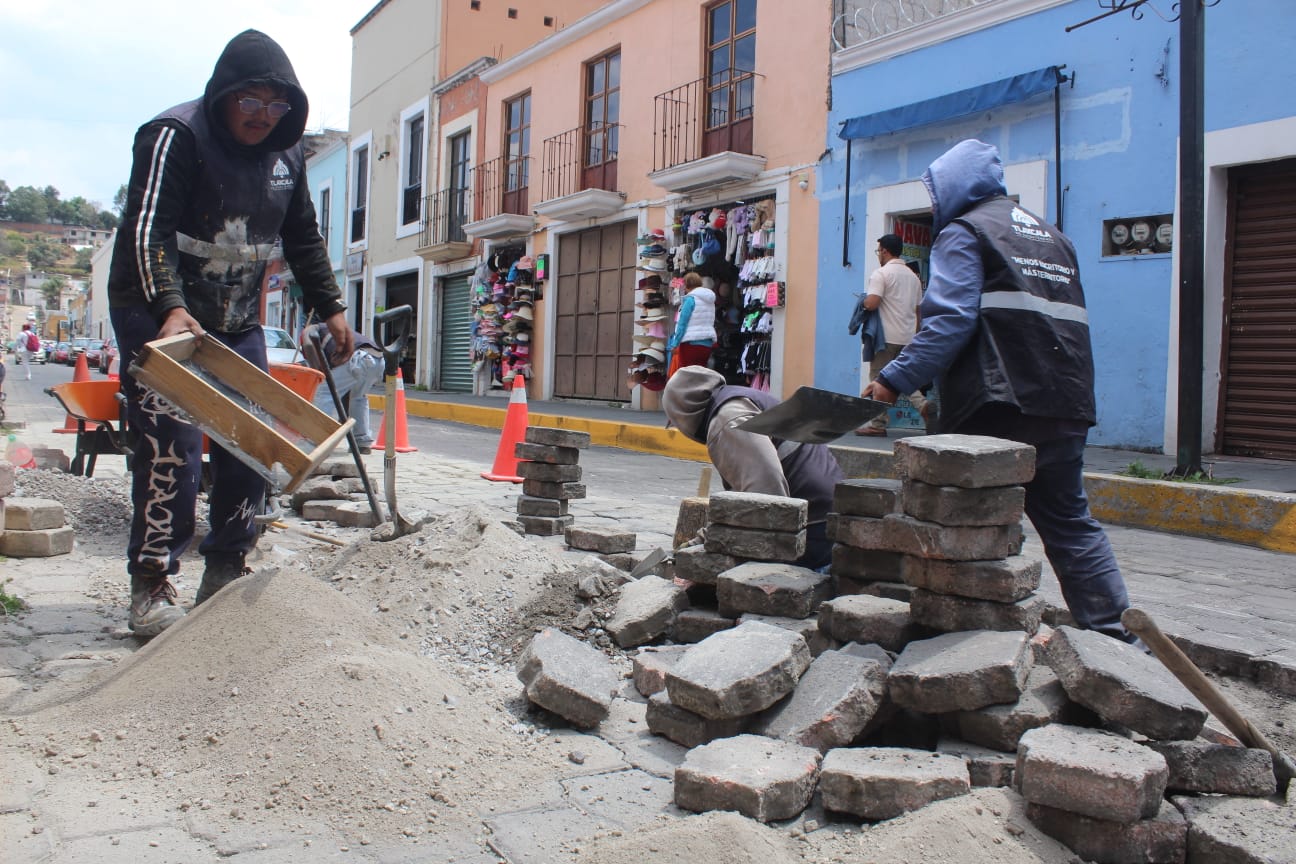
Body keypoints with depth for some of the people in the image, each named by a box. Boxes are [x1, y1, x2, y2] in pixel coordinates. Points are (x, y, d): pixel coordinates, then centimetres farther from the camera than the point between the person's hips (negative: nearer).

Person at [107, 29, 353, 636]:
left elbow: (303, 239, 18)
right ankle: (151, 590, -5)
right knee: (172, 449, -14)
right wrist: (171, 308, -36)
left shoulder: (286, 154, 8)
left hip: (237, 324, 7)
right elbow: (149, 229, -22)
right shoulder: (175, 136, -13)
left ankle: (224, 577, 15)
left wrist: (329, 307, 13)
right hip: (157, 315, -7)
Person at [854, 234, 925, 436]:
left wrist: (863, 301, 2)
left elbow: (871, 303, -20)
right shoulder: (913, 276, 15)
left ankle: (878, 424, 0)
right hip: (908, 336, 7)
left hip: (887, 336, -7)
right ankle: (922, 404, -6)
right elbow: (918, 309, 18)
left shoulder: (880, 273, -8)